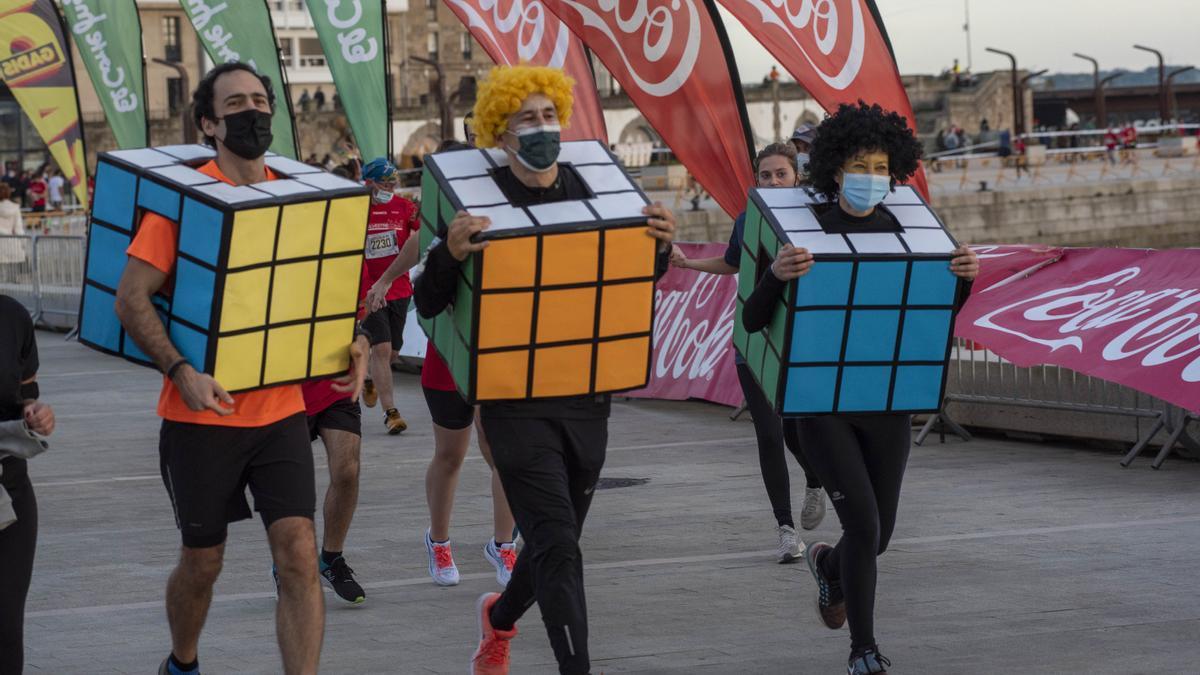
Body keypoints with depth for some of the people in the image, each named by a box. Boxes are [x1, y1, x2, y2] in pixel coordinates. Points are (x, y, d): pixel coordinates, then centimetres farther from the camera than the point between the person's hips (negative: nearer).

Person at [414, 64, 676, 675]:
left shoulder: (591, 195, 4)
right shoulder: (481, 203, -7)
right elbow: (428, 305, -8)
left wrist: (660, 246, -7)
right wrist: (451, 253, -27)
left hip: (587, 396, 5)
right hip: (515, 400, -5)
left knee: (553, 543, 17)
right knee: (557, 542, -14)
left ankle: (499, 617, 47)